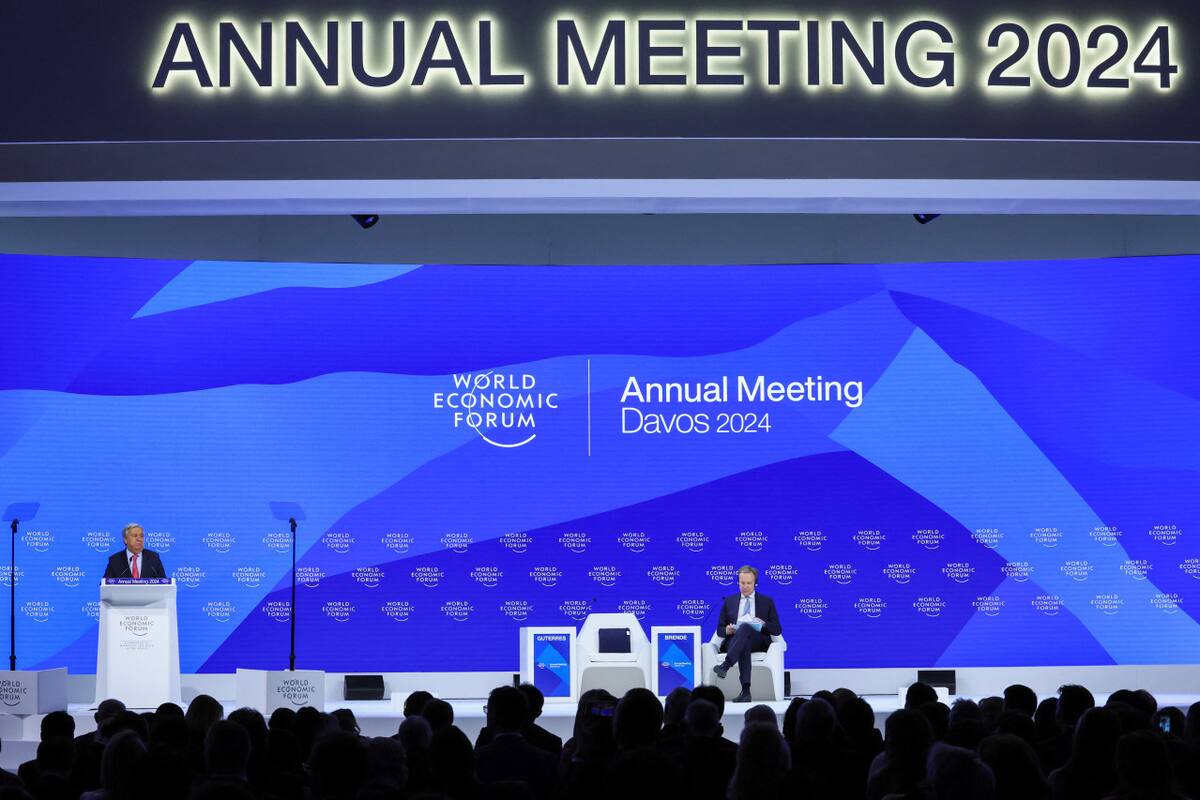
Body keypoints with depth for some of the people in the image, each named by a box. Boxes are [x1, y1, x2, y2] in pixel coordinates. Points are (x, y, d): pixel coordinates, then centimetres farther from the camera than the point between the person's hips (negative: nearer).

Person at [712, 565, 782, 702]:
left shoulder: (767, 601, 18)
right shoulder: (729, 601, 23)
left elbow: (777, 630, 12)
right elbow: (719, 630, 19)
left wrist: (764, 624, -10)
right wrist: (727, 630, -6)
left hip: (758, 642, -1)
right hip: (733, 641, 1)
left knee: (745, 627, -37)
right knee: (744, 644, -40)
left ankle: (725, 665, -55)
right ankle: (746, 690, -56)